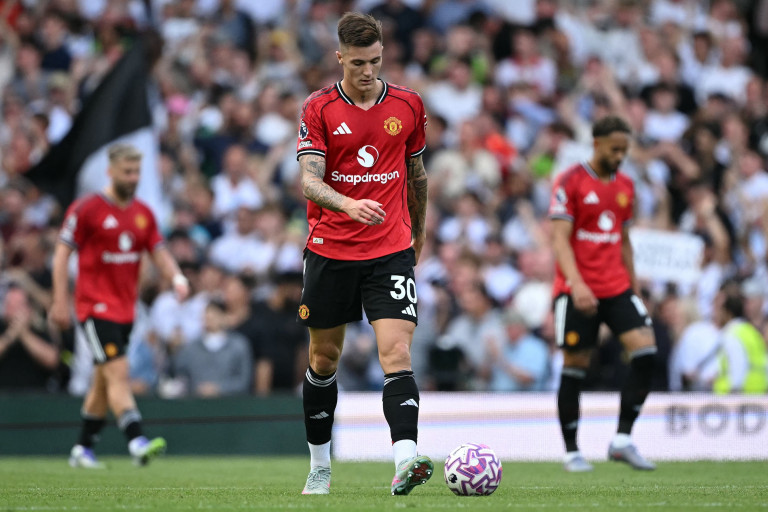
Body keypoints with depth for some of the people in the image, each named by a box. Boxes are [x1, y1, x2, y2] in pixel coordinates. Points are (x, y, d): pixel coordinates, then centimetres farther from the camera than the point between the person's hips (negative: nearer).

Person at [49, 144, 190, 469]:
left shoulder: (143, 213, 9)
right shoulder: (87, 209, -8)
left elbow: (159, 253, 10)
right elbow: (62, 253, -6)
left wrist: (177, 277, -12)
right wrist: (60, 301, -11)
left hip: (125, 308, 7)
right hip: (96, 306, -7)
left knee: (104, 380, 13)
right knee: (118, 372, -19)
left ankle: (83, 449, 24)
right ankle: (137, 443, -30)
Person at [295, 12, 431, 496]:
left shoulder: (409, 105, 4)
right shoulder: (319, 108, -3)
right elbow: (310, 180, -12)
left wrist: (419, 234, 24)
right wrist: (347, 205, -31)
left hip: (392, 252, 0)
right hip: (329, 251, 0)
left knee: (397, 352, -16)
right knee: (325, 357, 11)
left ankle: (406, 463, -28)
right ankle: (320, 466, 26)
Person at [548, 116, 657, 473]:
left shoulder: (625, 186, 13)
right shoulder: (570, 182, -5)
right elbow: (560, 238, -11)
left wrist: (634, 289, 19)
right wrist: (576, 284, -24)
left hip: (617, 287, 5)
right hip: (577, 291, -5)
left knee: (645, 350, -13)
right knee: (575, 367, -1)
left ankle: (622, 440, -8)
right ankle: (571, 451, 10)